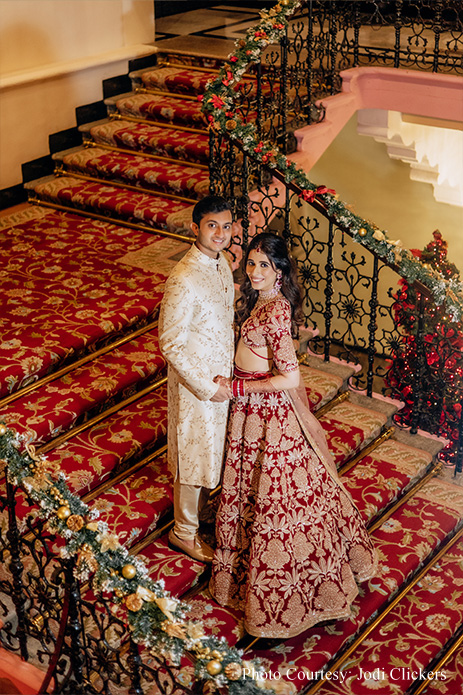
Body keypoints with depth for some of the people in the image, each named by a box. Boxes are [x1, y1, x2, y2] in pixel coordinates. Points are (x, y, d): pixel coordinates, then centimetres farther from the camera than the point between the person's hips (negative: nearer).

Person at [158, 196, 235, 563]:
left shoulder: (222, 262, 0)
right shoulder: (183, 280, -28)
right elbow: (171, 345, -24)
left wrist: (229, 377, 11)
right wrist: (207, 388, -19)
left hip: (221, 378, 8)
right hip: (195, 382, -8)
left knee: (212, 449, 24)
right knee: (194, 455, 9)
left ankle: (201, 506, 47)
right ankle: (184, 531, 29)